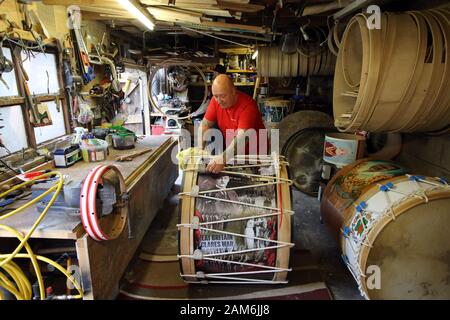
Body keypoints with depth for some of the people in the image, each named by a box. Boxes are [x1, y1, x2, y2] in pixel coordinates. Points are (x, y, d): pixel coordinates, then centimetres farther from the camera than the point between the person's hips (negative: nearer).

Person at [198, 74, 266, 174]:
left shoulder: (247, 105, -27)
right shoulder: (216, 100, -9)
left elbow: (242, 137, -37)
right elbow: (205, 124, -4)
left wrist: (223, 158, -49)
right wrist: (200, 148, -20)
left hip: (253, 153, -5)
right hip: (230, 150, 5)